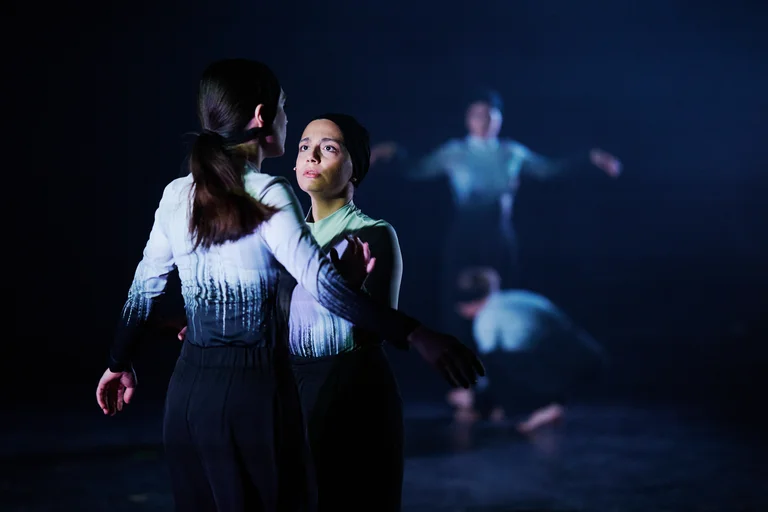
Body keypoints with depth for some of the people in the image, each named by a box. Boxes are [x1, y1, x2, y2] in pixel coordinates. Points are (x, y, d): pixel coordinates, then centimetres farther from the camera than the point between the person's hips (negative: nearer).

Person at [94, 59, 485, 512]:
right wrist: (415, 335, -25)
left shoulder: (177, 194, 6)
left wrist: (121, 365, 28)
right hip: (254, 389, -6)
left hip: (189, 391, 6)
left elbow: (144, 288, 13)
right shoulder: (267, 194, -12)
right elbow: (321, 283, -22)